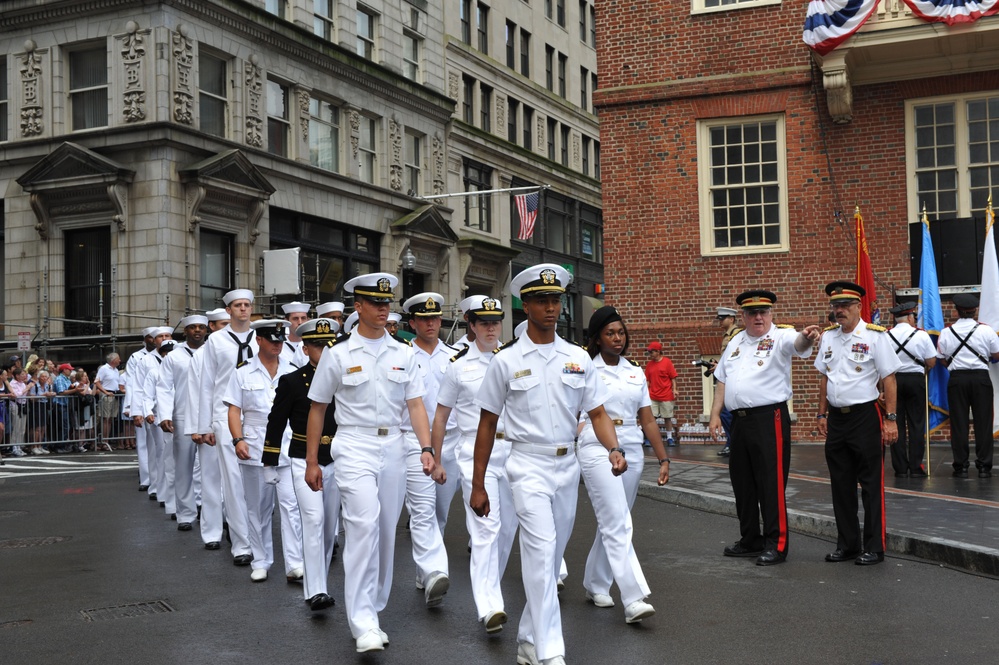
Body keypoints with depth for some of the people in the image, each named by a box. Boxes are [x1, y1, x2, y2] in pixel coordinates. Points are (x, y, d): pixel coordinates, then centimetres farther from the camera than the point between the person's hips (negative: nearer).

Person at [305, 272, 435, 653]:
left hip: (393, 447, 4)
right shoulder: (338, 354, 1)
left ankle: (372, 611, 24)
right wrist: (311, 461, 5)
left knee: (386, 532, 9)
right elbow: (318, 409, 6)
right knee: (364, 525, -18)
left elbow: (415, 405, 6)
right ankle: (362, 623, -17)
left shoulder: (403, 354, 8)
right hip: (354, 446, -4)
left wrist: (426, 447, -8)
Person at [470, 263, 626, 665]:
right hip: (529, 466, -4)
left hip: (568, 466, 4)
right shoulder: (506, 361, -2)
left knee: (552, 556, 11)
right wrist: (478, 485, 2)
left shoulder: (578, 358, 7)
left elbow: (597, 412, 8)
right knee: (541, 553, -16)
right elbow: (487, 423, 2)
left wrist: (614, 449, -13)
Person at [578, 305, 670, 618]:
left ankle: (595, 585, 28)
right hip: (597, 451, -5)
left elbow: (648, 421, 12)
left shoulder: (636, 372, 12)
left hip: (632, 451, 5)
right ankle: (633, 599, -17)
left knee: (612, 522, 11)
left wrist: (664, 458, 8)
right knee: (618, 524, -13)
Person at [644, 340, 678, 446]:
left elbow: (673, 378, -3)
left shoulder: (667, 362, -3)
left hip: (666, 396, -3)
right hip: (653, 396, 3)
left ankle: (669, 438, 15)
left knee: (667, 417, 5)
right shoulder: (649, 364, 7)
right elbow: (648, 380, 10)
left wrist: (674, 390, -11)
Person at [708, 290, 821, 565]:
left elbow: (797, 344, -28)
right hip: (739, 419, 7)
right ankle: (750, 540, 27)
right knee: (742, 483, 14)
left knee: (771, 483, -5)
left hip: (770, 419, -7)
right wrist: (715, 415, 12)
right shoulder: (735, 342, 16)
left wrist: (806, 337, -51)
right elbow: (722, 381, 18)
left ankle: (776, 543, 3)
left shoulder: (780, 337, -4)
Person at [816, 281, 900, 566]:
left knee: (871, 485, 0)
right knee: (841, 485, 11)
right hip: (836, 418, 6)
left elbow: (889, 379, -9)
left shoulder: (875, 336, -8)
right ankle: (847, 544, 23)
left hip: (865, 416, -6)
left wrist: (890, 419, -13)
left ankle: (874, 547, 9)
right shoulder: (828, 337, 8)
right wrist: (822, 415, 12)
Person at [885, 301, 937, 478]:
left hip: (892, 379, 1)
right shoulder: (921, 335, -5)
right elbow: (931, 361, -2)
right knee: (916, 424, 5)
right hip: (915, 379, -1)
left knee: (897, 424, 5)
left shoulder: (886, 336, -3)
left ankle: (900, 468, 6)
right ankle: (916, 467, 4)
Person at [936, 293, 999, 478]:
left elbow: (942, 359, 4)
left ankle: (961, 466, 5)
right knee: (983, 422, 4)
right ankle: (984, 466, 5)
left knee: (959, 423, 4)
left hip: (957, 379, 1)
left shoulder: (946, 332, -1)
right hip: (981, 378, -1)